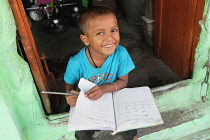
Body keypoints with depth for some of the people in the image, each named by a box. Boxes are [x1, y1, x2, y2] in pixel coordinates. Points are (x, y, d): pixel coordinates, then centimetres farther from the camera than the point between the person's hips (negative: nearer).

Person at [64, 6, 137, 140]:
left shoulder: (121, 53, -26)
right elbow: (70, 85, -9)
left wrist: (105, 88, -30)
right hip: (86, 102, -1)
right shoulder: (76, 63, -28)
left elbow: (123, 81, -13)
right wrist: (70, 95, -31)